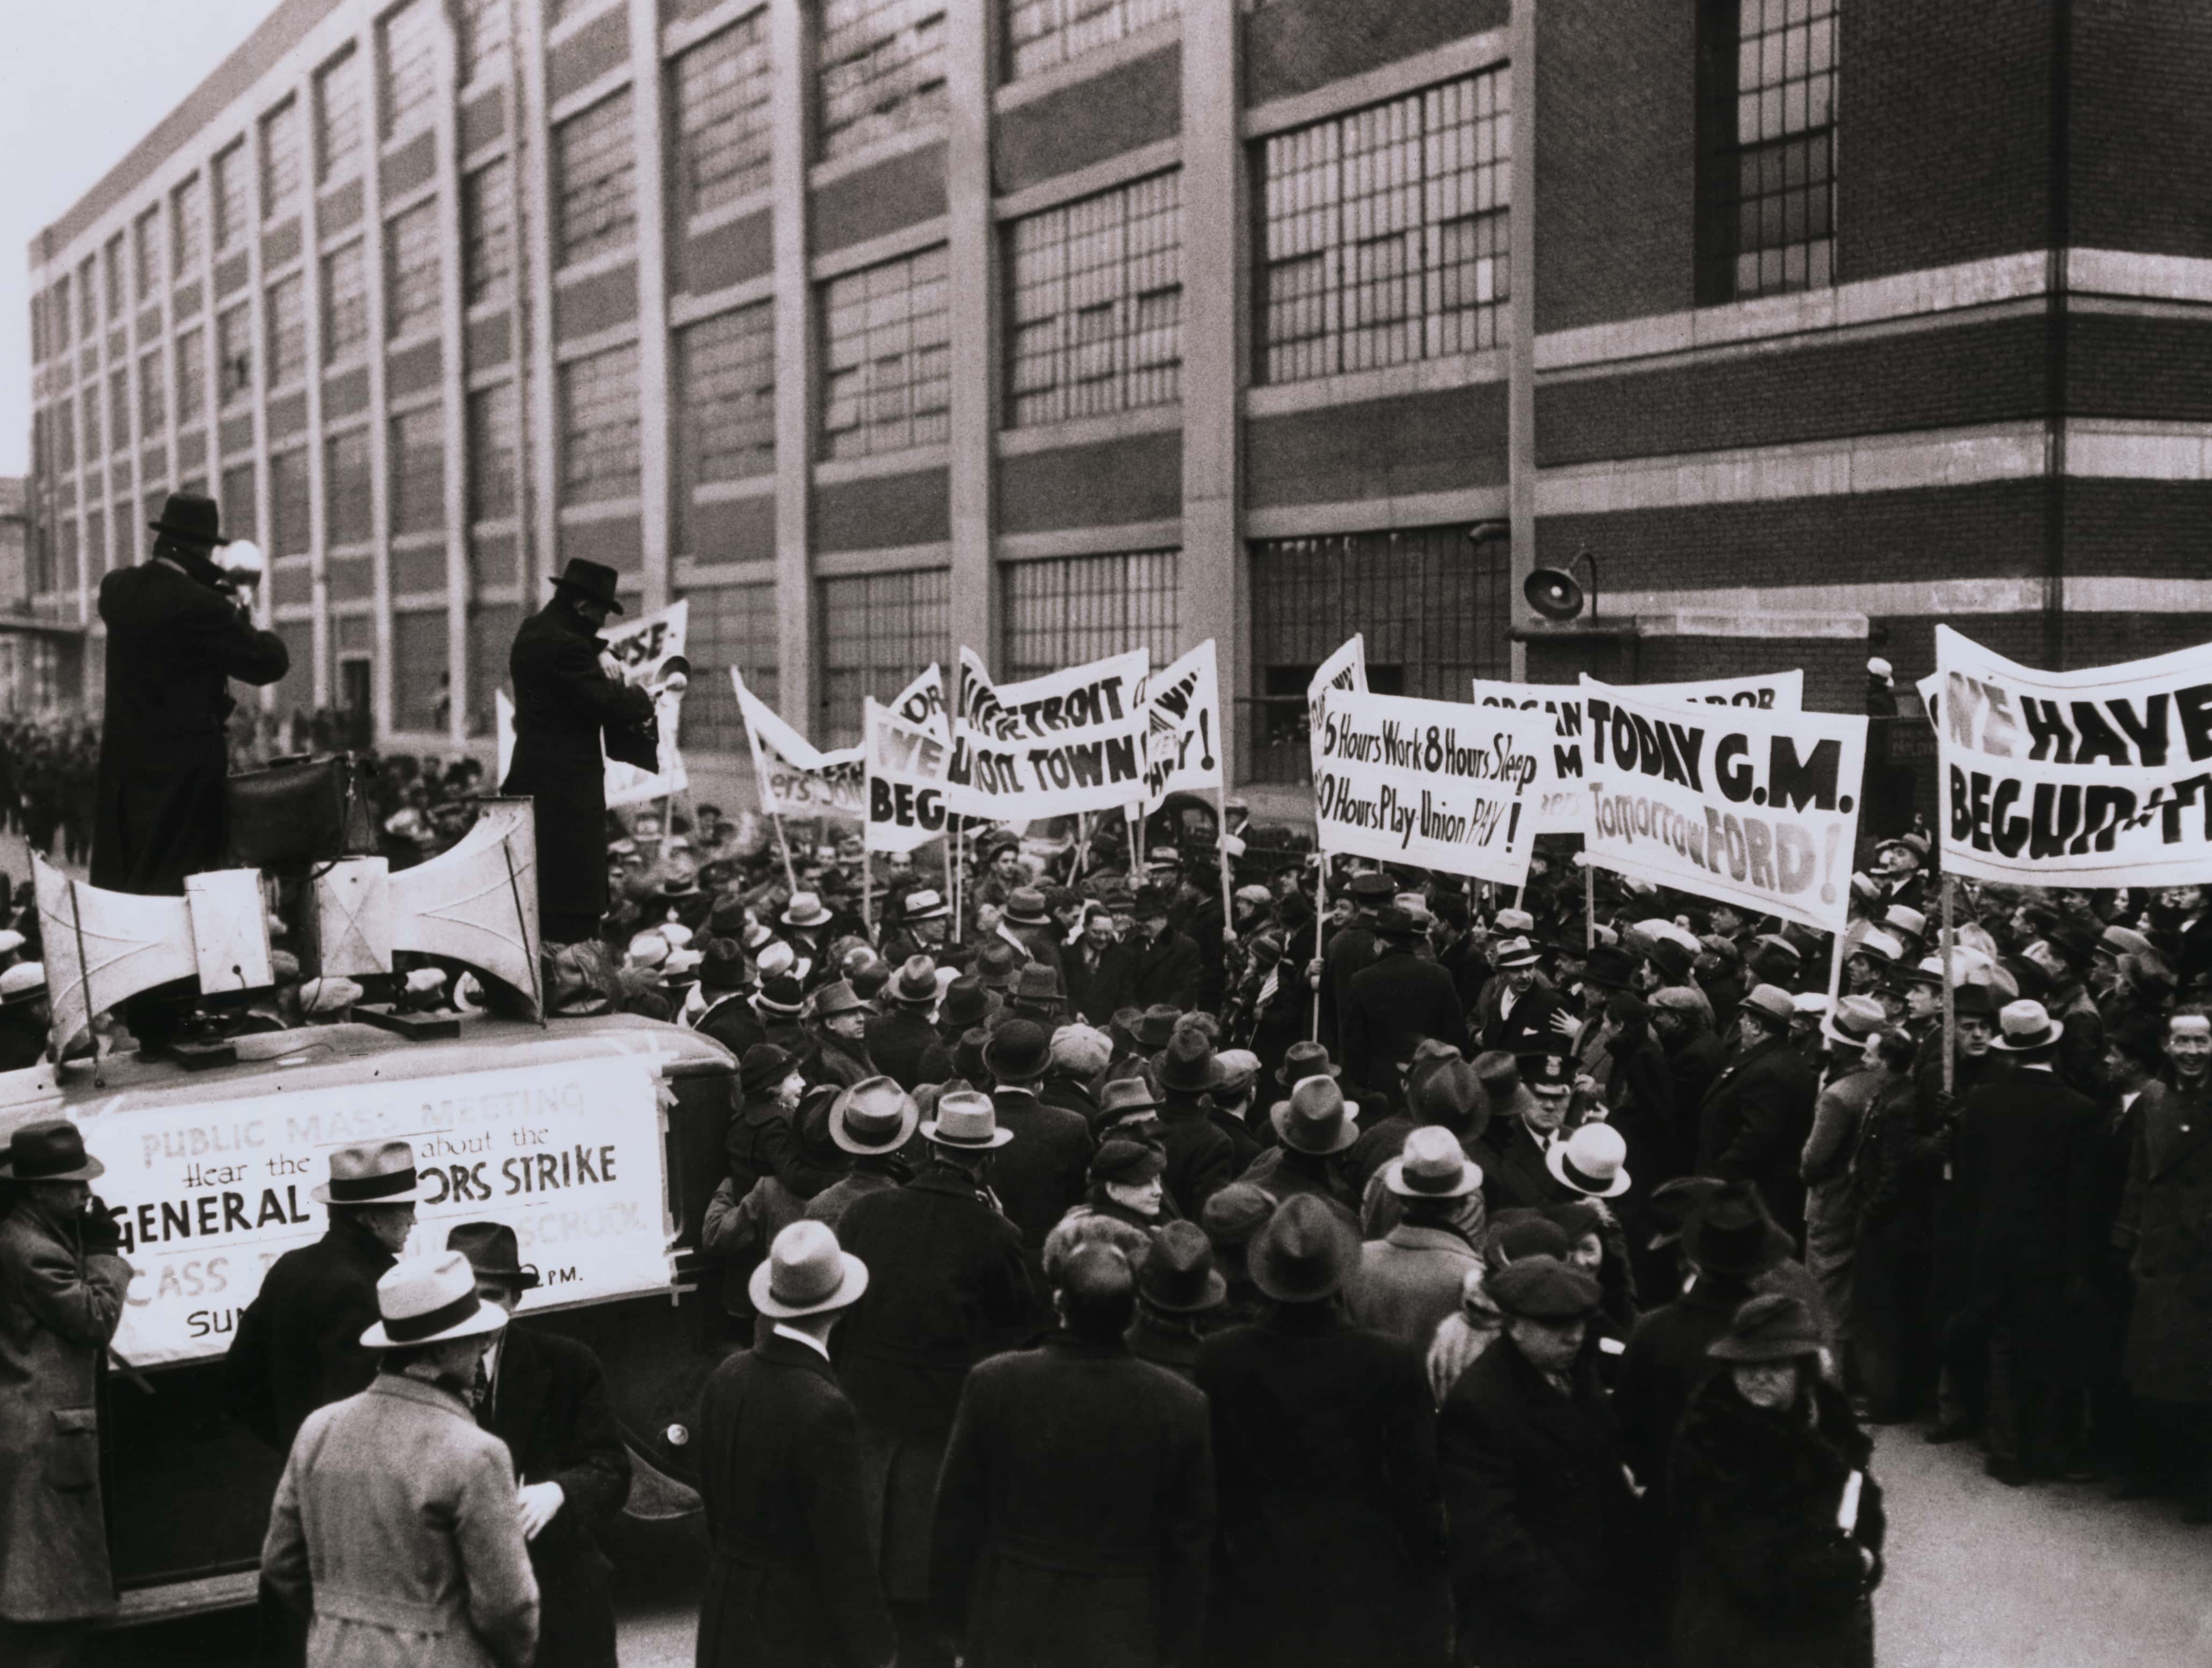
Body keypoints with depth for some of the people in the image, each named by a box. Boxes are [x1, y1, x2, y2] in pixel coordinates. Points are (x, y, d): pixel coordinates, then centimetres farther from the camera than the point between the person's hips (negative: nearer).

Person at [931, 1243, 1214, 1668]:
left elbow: (957, 1511, -4)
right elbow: (1191, 1542, -4)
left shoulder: (993, 1384, -13)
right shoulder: (1182, 1406, -14)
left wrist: (953, 1614, 9)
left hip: (1007, 1630, 1)